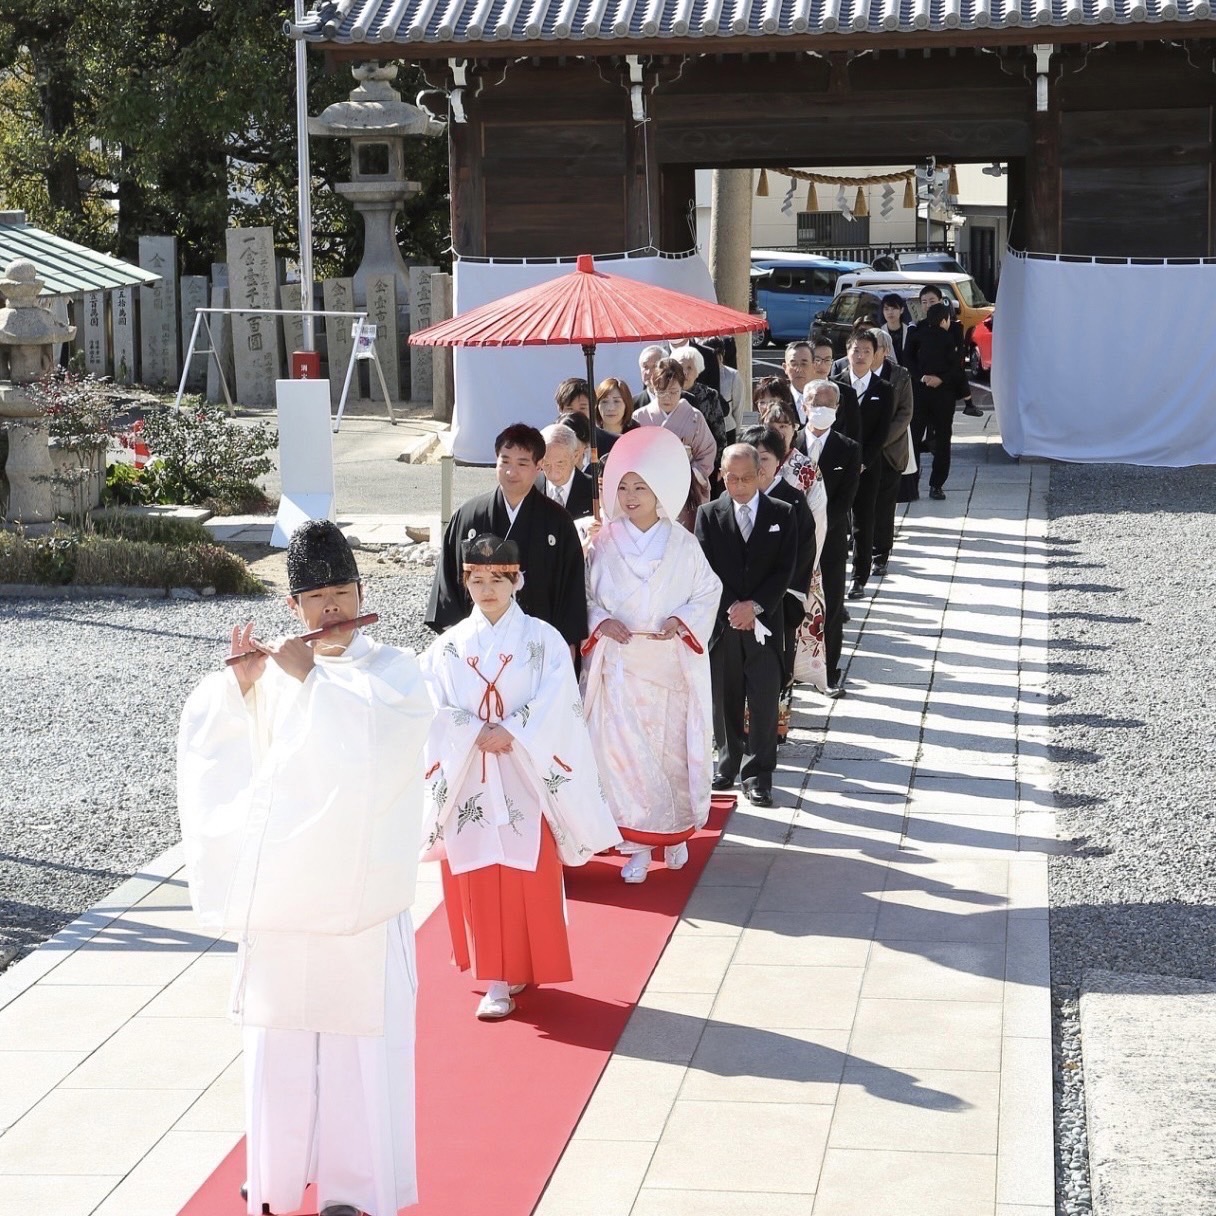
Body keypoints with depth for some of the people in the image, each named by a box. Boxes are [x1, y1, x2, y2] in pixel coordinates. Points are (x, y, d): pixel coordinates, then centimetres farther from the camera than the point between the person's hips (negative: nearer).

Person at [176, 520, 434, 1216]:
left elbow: (381, 730, -21)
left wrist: (310, 676, -21)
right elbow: (206, 741, 4)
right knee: (281, 1027, 11)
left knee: (361, 1029, -3)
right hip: (283, 883, 3)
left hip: (361, 886, -3)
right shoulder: (274, 671, 7)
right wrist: (242, 684, -13)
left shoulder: (394, 669, -1)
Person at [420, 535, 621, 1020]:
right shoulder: (449, 645, 5)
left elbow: (555, 703, -8)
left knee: (529, 876, -2)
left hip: (526, 776, -2)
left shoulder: (542, 639, 1)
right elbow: (436, 707, -3)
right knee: (478, 877, 2)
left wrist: (510, 733, -18)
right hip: (468, 777, 2)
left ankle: (521, 968, 9)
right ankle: (495, 979, 10)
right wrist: (477, 734, -16)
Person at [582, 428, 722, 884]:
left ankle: (674, 833, 27)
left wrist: (682, 622, -14)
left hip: (670, 666, 0)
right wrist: (600, 622, -14)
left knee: (671, 749, 8)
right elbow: (585, 596, 5)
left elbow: (709, 591, 3)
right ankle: (637, 843, 6)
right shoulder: (604, 543, -1)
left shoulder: (682, 545, -1)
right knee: (623, 751, -3)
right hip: (618, 666, 0)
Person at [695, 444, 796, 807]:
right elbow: (705, 570, -2)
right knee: (724, 699, 7)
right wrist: (732, 609, -13)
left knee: (764, 701, -1)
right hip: (721, 622, 1)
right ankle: (728, 764, 20)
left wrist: (754, 606, -13)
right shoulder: (709, 515, 3)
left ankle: (758, 774, 6)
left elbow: (785, 569, -3)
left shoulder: (782, 514, 2)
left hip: (765, 622, -1)